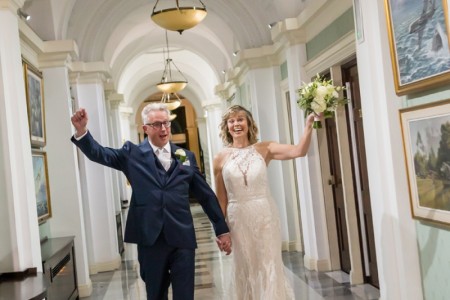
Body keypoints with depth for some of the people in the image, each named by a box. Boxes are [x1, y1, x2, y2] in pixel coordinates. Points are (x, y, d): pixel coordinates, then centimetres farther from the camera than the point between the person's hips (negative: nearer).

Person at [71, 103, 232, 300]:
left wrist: (221, 230, 11)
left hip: (182, 239, 1)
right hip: (150, 240, 0)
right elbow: (99, 154, -6)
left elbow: (206, 195, 10)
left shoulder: (186, 157, 8)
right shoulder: (133, 153, 5)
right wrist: (82, 130, -25)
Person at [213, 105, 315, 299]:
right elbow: (221, 200, 3)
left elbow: (299, 151, -14)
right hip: (238, 219, 1)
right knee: (246, 270, 14)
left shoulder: (264, 149, -2)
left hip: (265, 216, 0)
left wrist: (308, 126, -27)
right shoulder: (221, 158, -1)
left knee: (270, 268, 7)